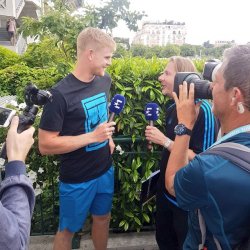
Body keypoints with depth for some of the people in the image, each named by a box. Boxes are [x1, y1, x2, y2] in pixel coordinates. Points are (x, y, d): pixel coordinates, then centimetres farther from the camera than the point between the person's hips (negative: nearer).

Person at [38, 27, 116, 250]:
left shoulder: (105, 81, -2)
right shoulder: (61, 94, -23)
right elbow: (45, 145, -22)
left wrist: (108, 137, 4)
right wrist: (92, 136, -26)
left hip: (105, 170, 6)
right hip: (77, 179, -6)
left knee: (102, 217, 25)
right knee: (68, 229, 16)